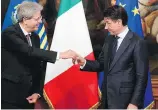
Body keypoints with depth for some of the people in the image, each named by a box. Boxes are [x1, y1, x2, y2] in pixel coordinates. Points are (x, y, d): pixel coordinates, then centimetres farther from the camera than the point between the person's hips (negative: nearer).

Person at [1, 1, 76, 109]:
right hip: (10, 96, -7)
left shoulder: (35, 37, 10)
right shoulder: (10, 33, -14)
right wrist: (60, 55, -32)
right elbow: (30, 51, -29)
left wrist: (37, 92, 2)